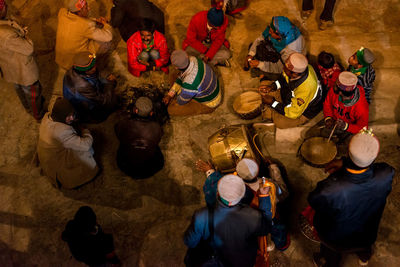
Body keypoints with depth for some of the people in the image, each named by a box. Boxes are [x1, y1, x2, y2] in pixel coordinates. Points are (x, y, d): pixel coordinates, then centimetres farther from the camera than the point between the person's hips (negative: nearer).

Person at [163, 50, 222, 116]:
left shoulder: (189, 83, -43)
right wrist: (169, 95, -5)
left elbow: (181, 101, -22)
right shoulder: (192, 60, -19)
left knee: (171, 109, -12)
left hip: (208, 104, -7)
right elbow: (180, 79, -1)